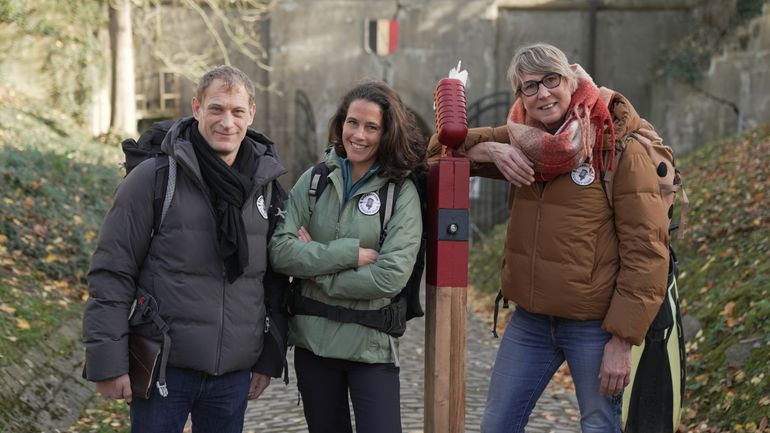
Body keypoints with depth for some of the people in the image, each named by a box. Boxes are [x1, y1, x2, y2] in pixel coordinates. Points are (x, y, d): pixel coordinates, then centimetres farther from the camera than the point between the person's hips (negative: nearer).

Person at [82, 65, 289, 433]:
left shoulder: (266, 185, 6)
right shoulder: (153, 178, -8)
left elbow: (276, 278, 13)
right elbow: (111, 273, -7)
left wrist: (270, 358, 11)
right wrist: (107, 362, -11)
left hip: (235, 374, 4)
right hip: (164, 367, -4)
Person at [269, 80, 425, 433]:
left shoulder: (402, 193, -7)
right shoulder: (314, 180, 1)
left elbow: (391, 276, -18)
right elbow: (279, 251, -9)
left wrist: (315, 266, -11)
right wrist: (348, 254, -18)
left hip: (371, 347, -3)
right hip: (312, 340, 3)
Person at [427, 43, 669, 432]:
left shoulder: (620, 148, -13)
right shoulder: (525, 141, 4)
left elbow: (645, 251, -15)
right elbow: (443, 147, 10)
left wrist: (622, 341, -17)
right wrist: (492, 151, -11)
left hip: (594, 325, -5)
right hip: (530, 319, 5)